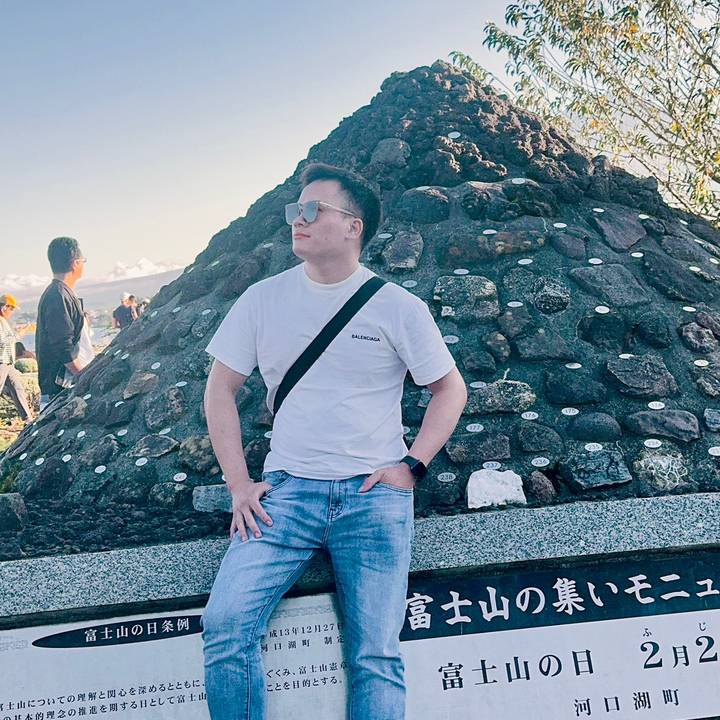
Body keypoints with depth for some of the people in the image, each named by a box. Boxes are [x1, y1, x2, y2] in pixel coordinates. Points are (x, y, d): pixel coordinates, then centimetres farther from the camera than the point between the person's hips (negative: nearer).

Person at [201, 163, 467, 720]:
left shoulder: (398, 307, 2)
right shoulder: (264, 299, 7)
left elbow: (451, 389, 10)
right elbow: (221, 388, 11)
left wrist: (411, 466, -2)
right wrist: (239, 485, 2)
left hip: (374, 493, -1)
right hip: (287, 490, 2)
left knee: (376, 655, -11)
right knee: (225, 623, -17)